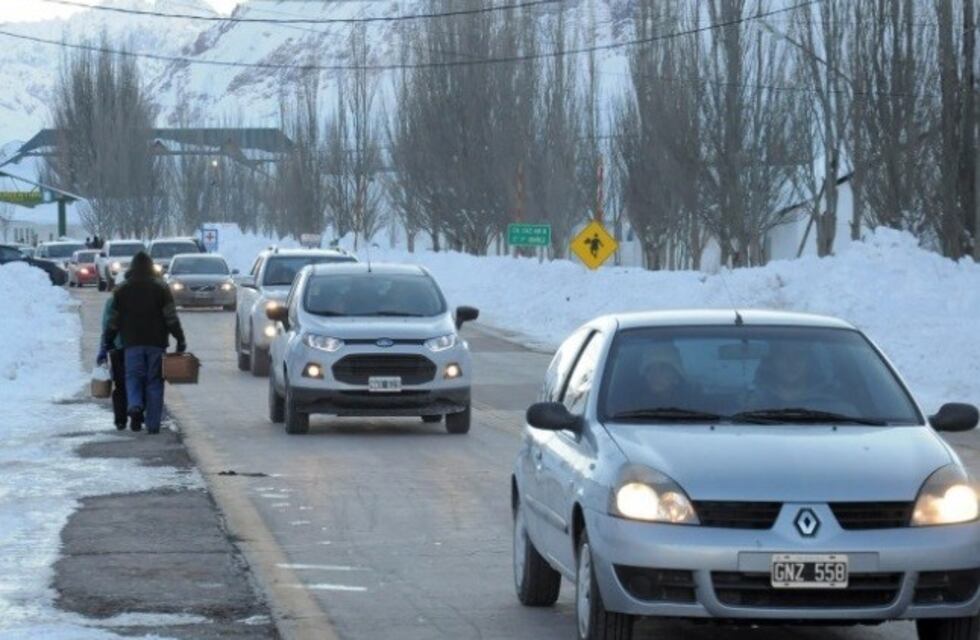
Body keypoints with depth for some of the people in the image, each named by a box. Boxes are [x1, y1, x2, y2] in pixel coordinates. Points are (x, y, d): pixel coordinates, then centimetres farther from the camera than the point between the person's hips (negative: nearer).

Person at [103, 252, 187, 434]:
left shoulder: (122, 290, 5)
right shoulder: (161, 288, 1)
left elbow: (113, 321, 7)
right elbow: (171, 318, -4)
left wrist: (108, 342, 17)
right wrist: (180, 339, 0)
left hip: (133, 343, 0)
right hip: (156, 342, 0)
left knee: (133, 378, 5)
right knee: (154, 381, 3)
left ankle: (135, 405, -26)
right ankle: (153, 423, 1)